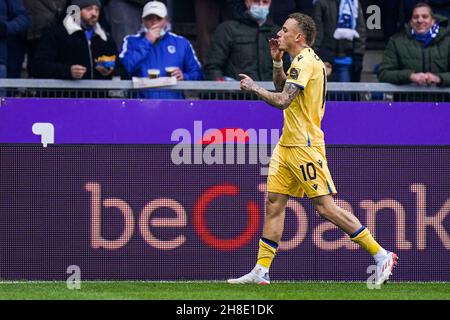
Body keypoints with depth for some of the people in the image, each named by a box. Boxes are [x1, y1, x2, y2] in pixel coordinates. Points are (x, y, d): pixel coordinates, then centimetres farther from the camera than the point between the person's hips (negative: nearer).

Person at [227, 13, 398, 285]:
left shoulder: (305, 61, -16)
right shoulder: (303, 60, 15)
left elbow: (282, 100, -24)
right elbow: (282, 88, 30)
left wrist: (254, 88, -10)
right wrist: (277, 61, 16)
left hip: (304, 146, -10)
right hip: (288, 145, 10)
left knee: (325, 207, -11)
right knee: (274, 203, 6)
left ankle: (381, 255, -7)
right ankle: (261, 271, 6)